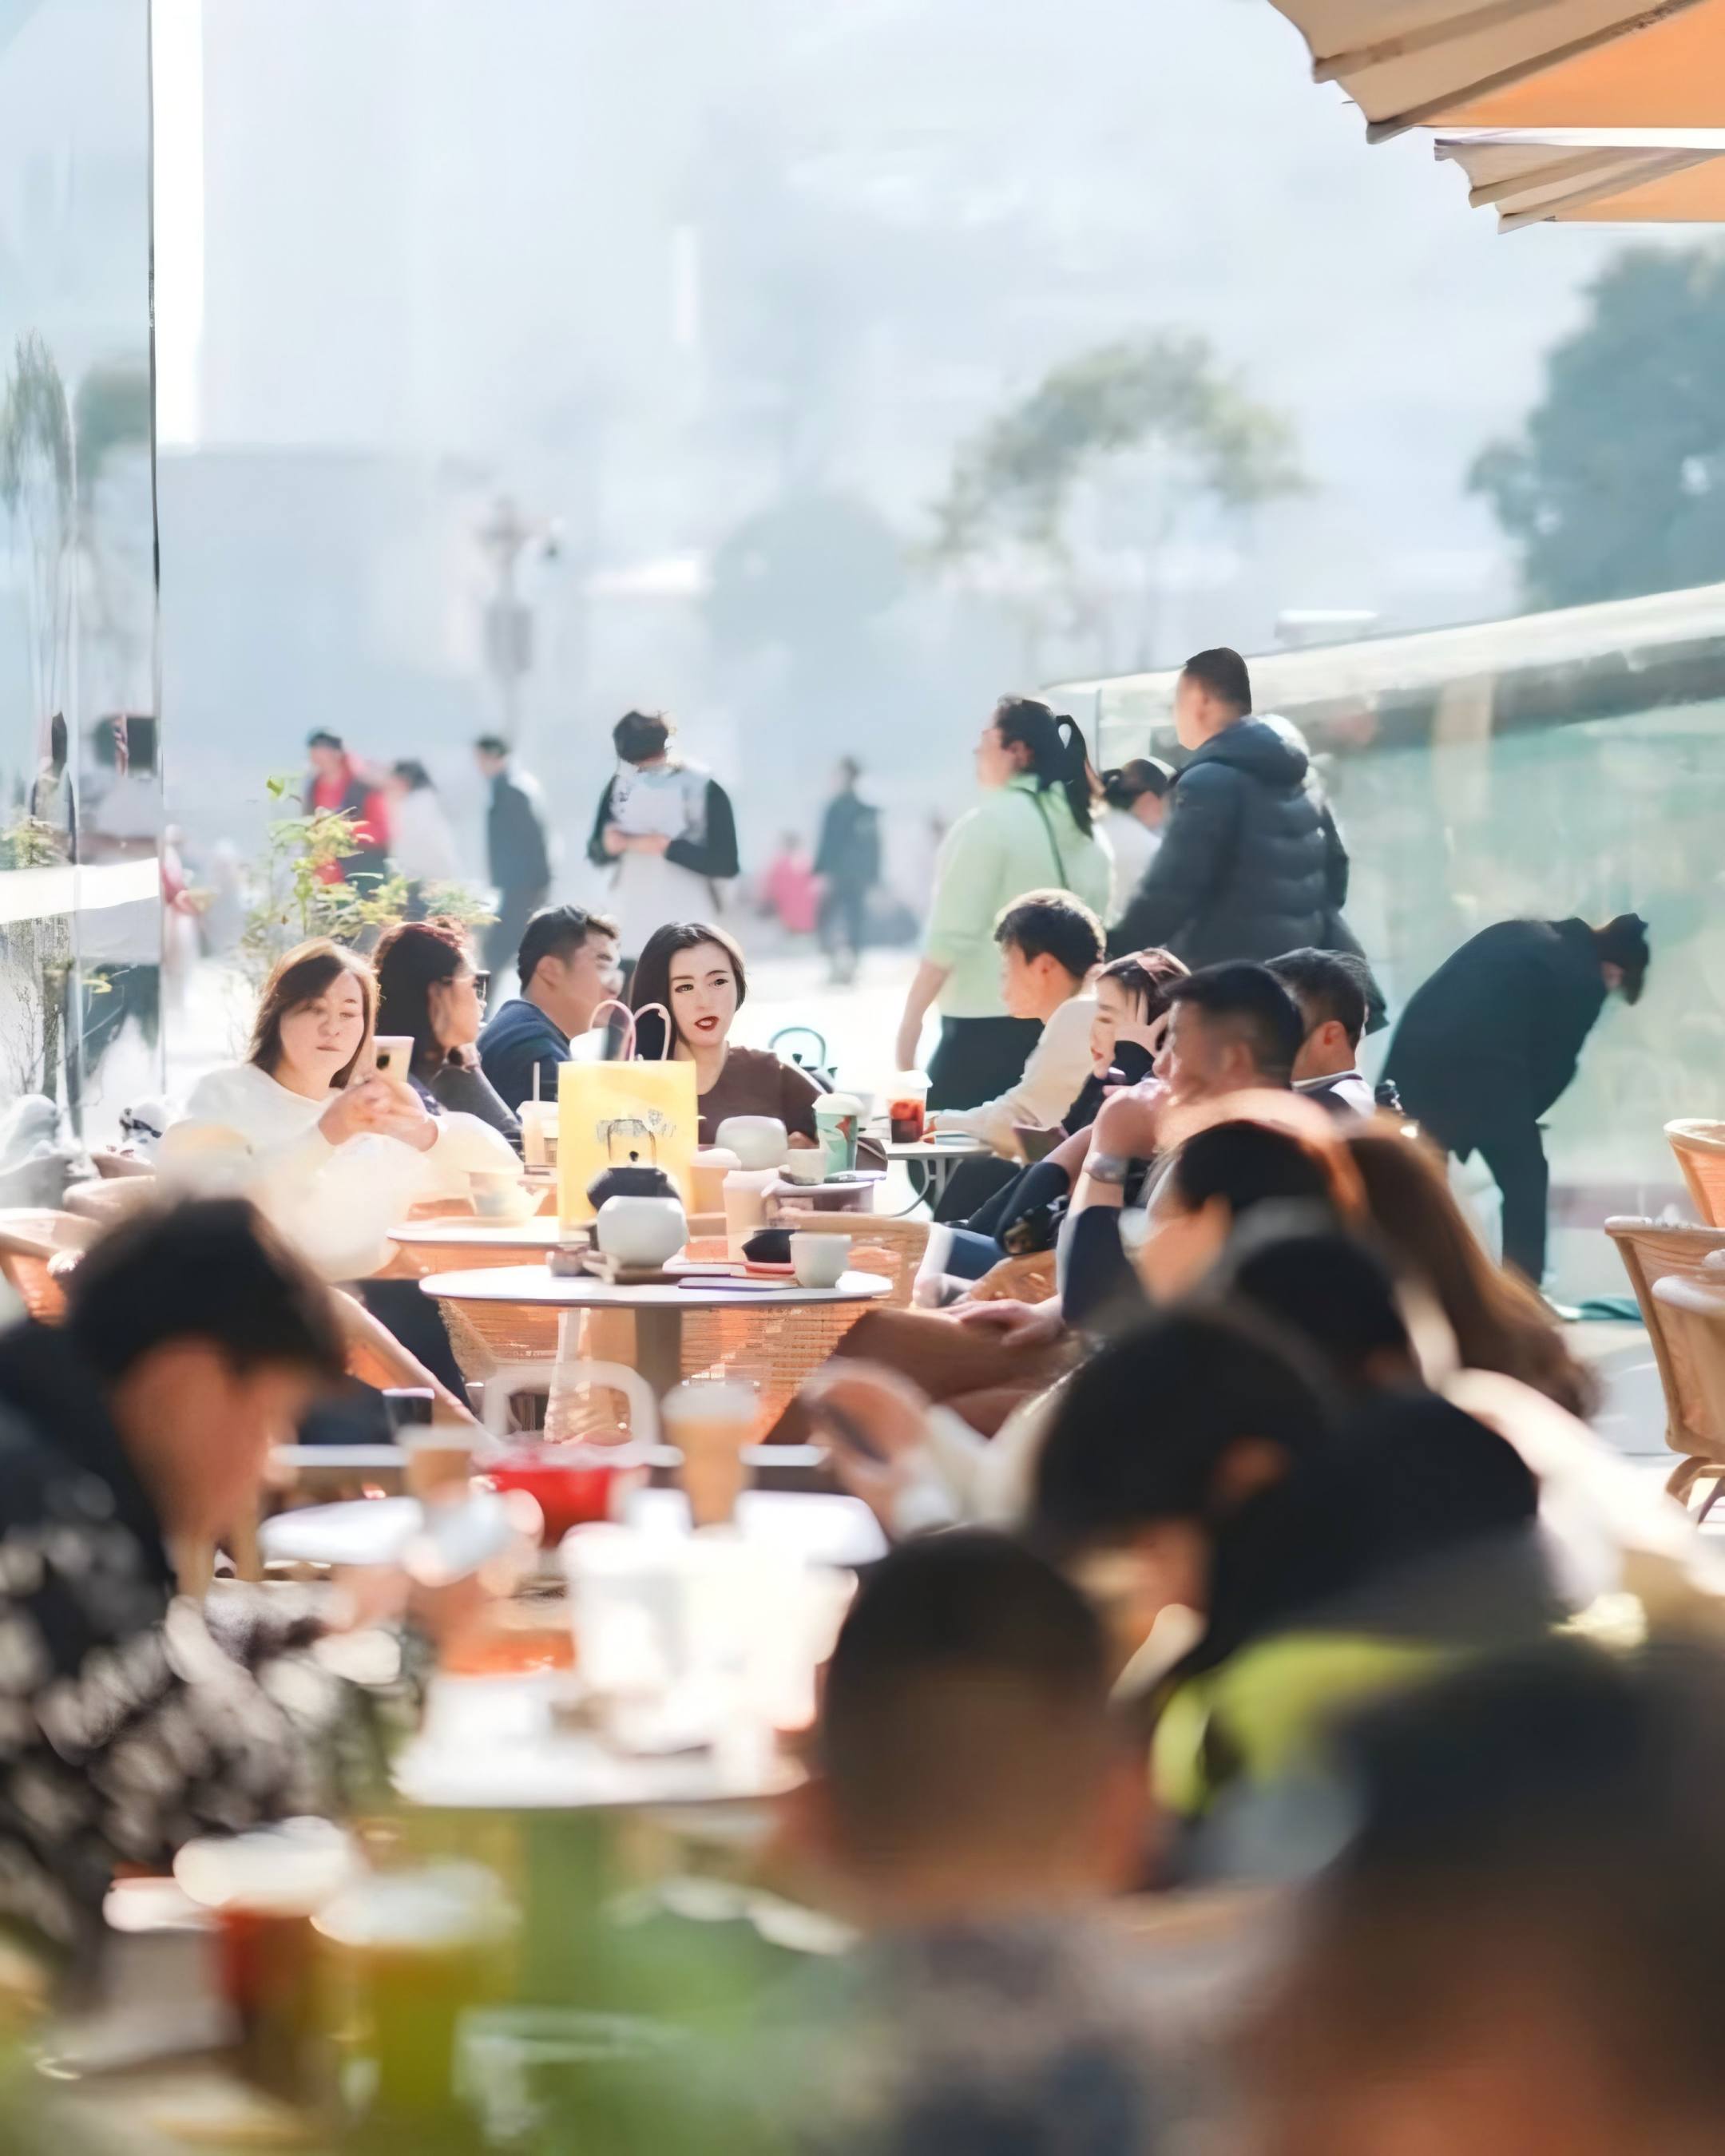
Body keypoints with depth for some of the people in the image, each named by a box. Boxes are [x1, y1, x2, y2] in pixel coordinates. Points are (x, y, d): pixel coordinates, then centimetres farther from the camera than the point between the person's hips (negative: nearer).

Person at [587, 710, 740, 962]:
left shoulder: (705, 789, -10)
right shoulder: (621, 783, 3)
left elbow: (726, 864, -14)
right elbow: (595, 854, 8)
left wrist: (668, 847, -23)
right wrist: (607, 845, -16)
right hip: (631, 937, 4)